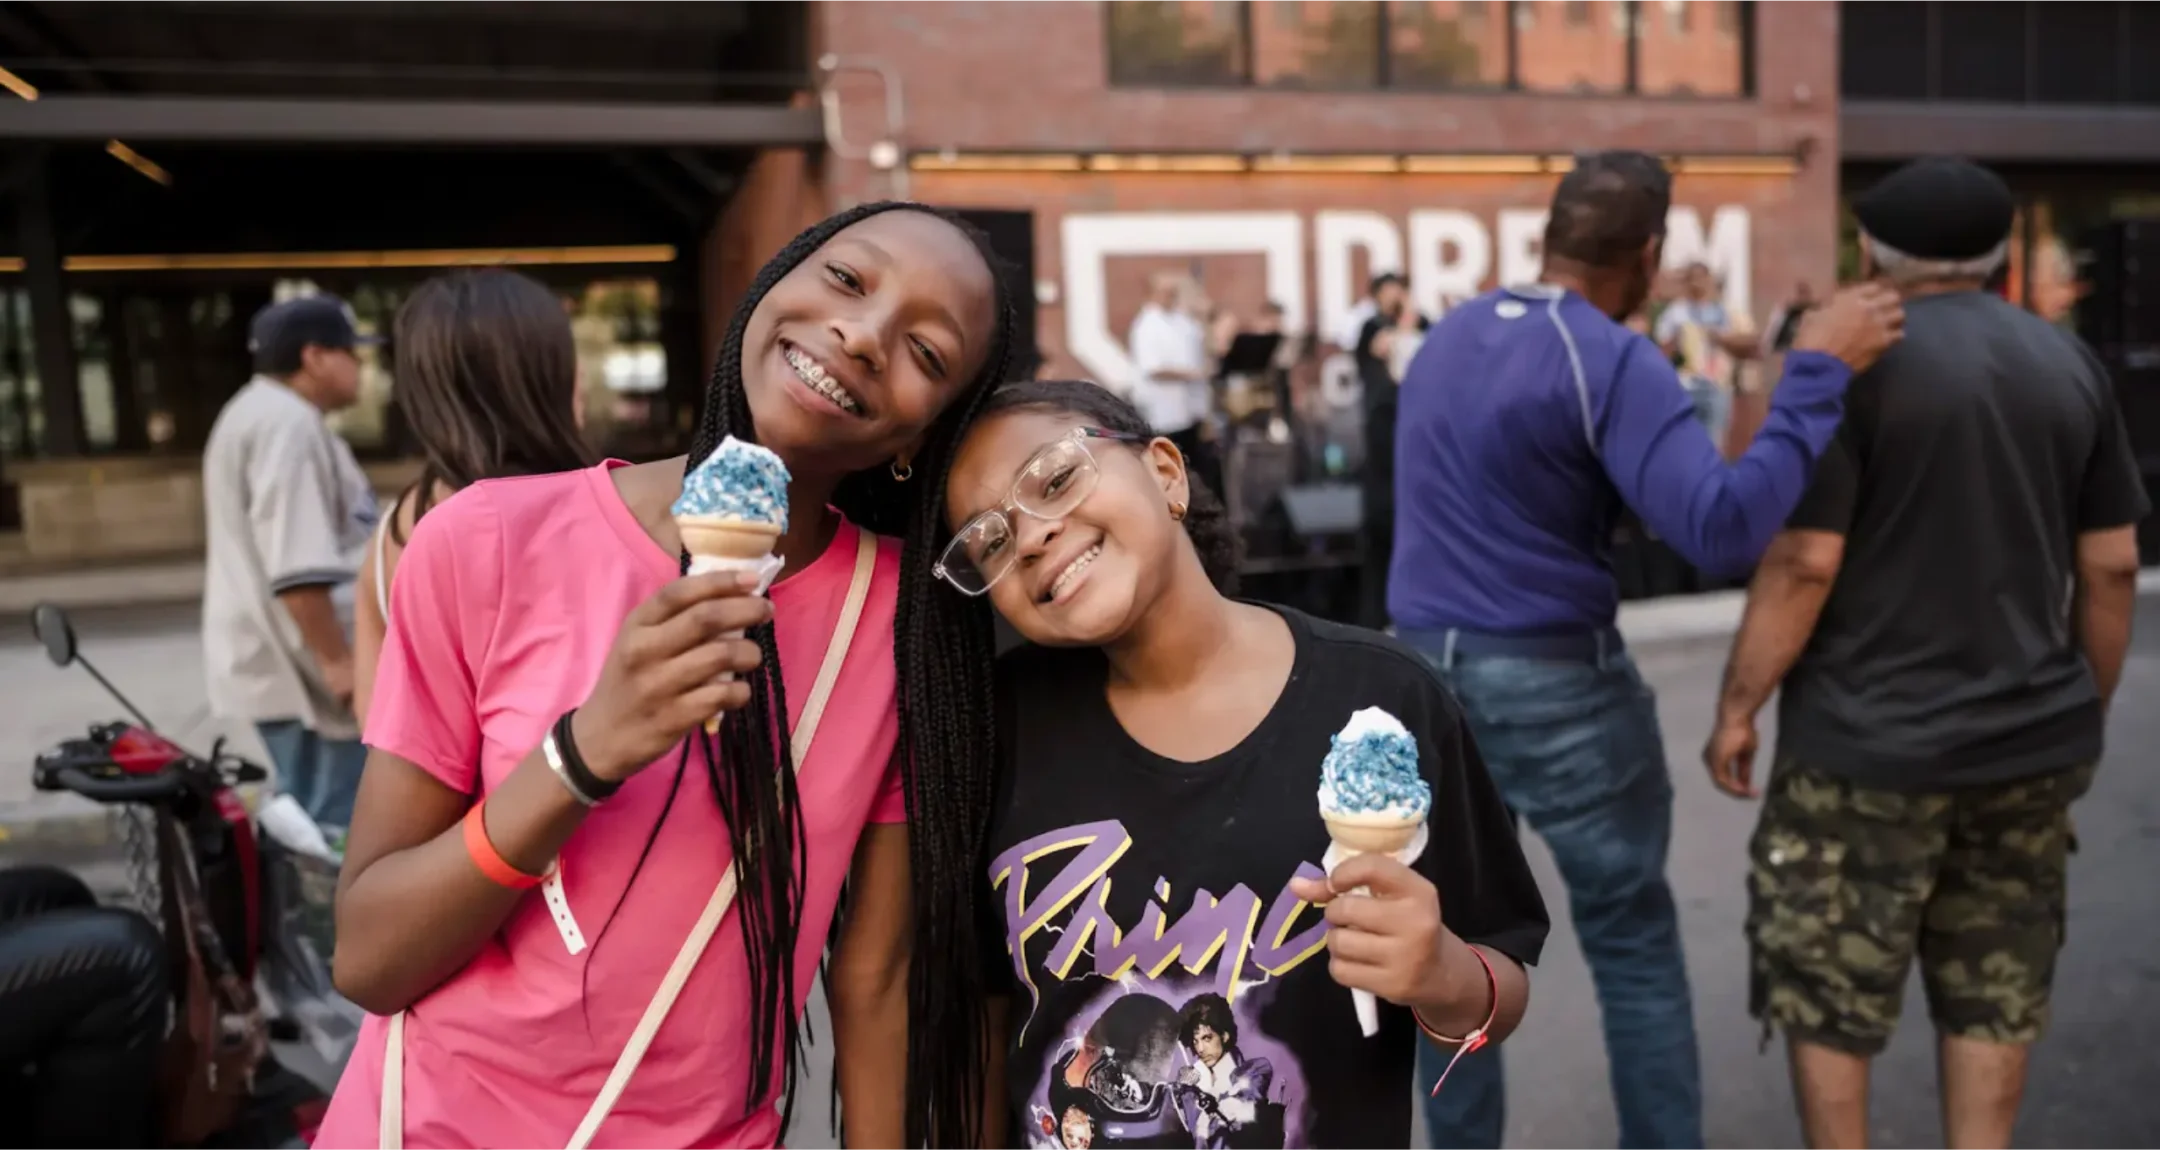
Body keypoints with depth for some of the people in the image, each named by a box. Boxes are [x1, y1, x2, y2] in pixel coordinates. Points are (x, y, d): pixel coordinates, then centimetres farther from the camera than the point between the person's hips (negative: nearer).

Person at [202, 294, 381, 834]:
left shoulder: (262, 413, 19)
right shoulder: (288, 425, -17)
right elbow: (297, 568, -27)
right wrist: (336, 660, -24)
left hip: (283, 658, 11)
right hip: (301, 662, -11)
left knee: (306, 816, 17)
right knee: (335, 822, -6)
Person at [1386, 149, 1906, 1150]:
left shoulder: (1444, 338, 10)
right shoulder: (1612, 361, -14)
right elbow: (1723, 530, -24)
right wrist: (1817, 374, -19)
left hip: (1424, 671, 6)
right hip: (1555, 683, -6)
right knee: (1634, 947, 11)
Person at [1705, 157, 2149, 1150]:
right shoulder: (2070, 363, 6)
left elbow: (1804, 562, -16)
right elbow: (2111, 566, 6)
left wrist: (1737, 707, -7)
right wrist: (2087, 706, 18)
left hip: (1869, 742, -5)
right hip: (2031, 740, 6)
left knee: (1826, 990, 9)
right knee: (1994, 990, 17)